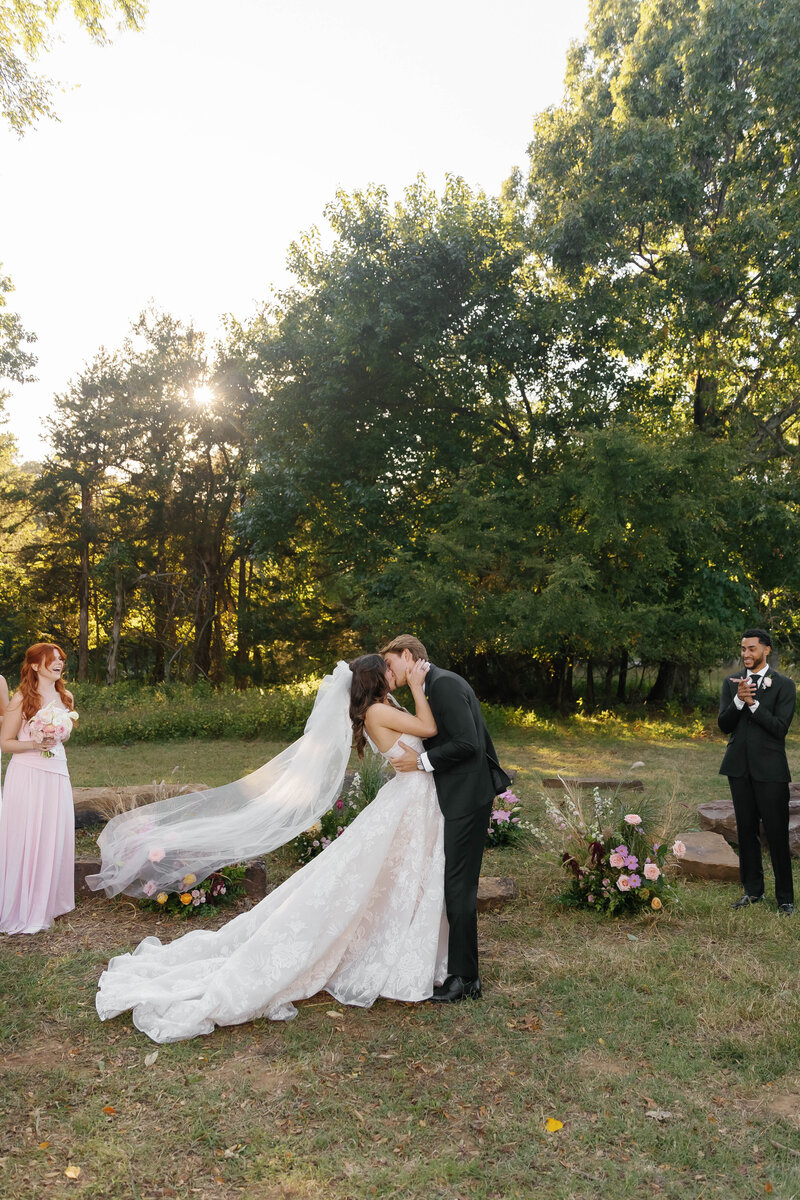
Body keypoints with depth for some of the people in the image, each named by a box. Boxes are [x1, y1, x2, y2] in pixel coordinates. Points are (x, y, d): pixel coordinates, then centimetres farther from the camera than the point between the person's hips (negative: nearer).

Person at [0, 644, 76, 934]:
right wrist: (35, 744, -20)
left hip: (56, 774, 5)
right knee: (25, 839, -1)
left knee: (53, 838, 8)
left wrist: (58, 737, 3)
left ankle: (45, 904, 23)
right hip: (27, 774, -5)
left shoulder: (65, 697, 9)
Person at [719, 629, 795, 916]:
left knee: (777, 833, -1)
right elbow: (724, 725, 0)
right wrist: (738, 700, -16)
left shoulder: (783, 685, -4)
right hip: (739, 767, 4)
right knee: (746, 830, 12)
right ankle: (753, 890, 24)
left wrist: (753, 703, -19)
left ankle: (785, 897, 11)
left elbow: (780, 728, -12)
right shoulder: (731, 683, 8)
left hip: (769, 768, -4)